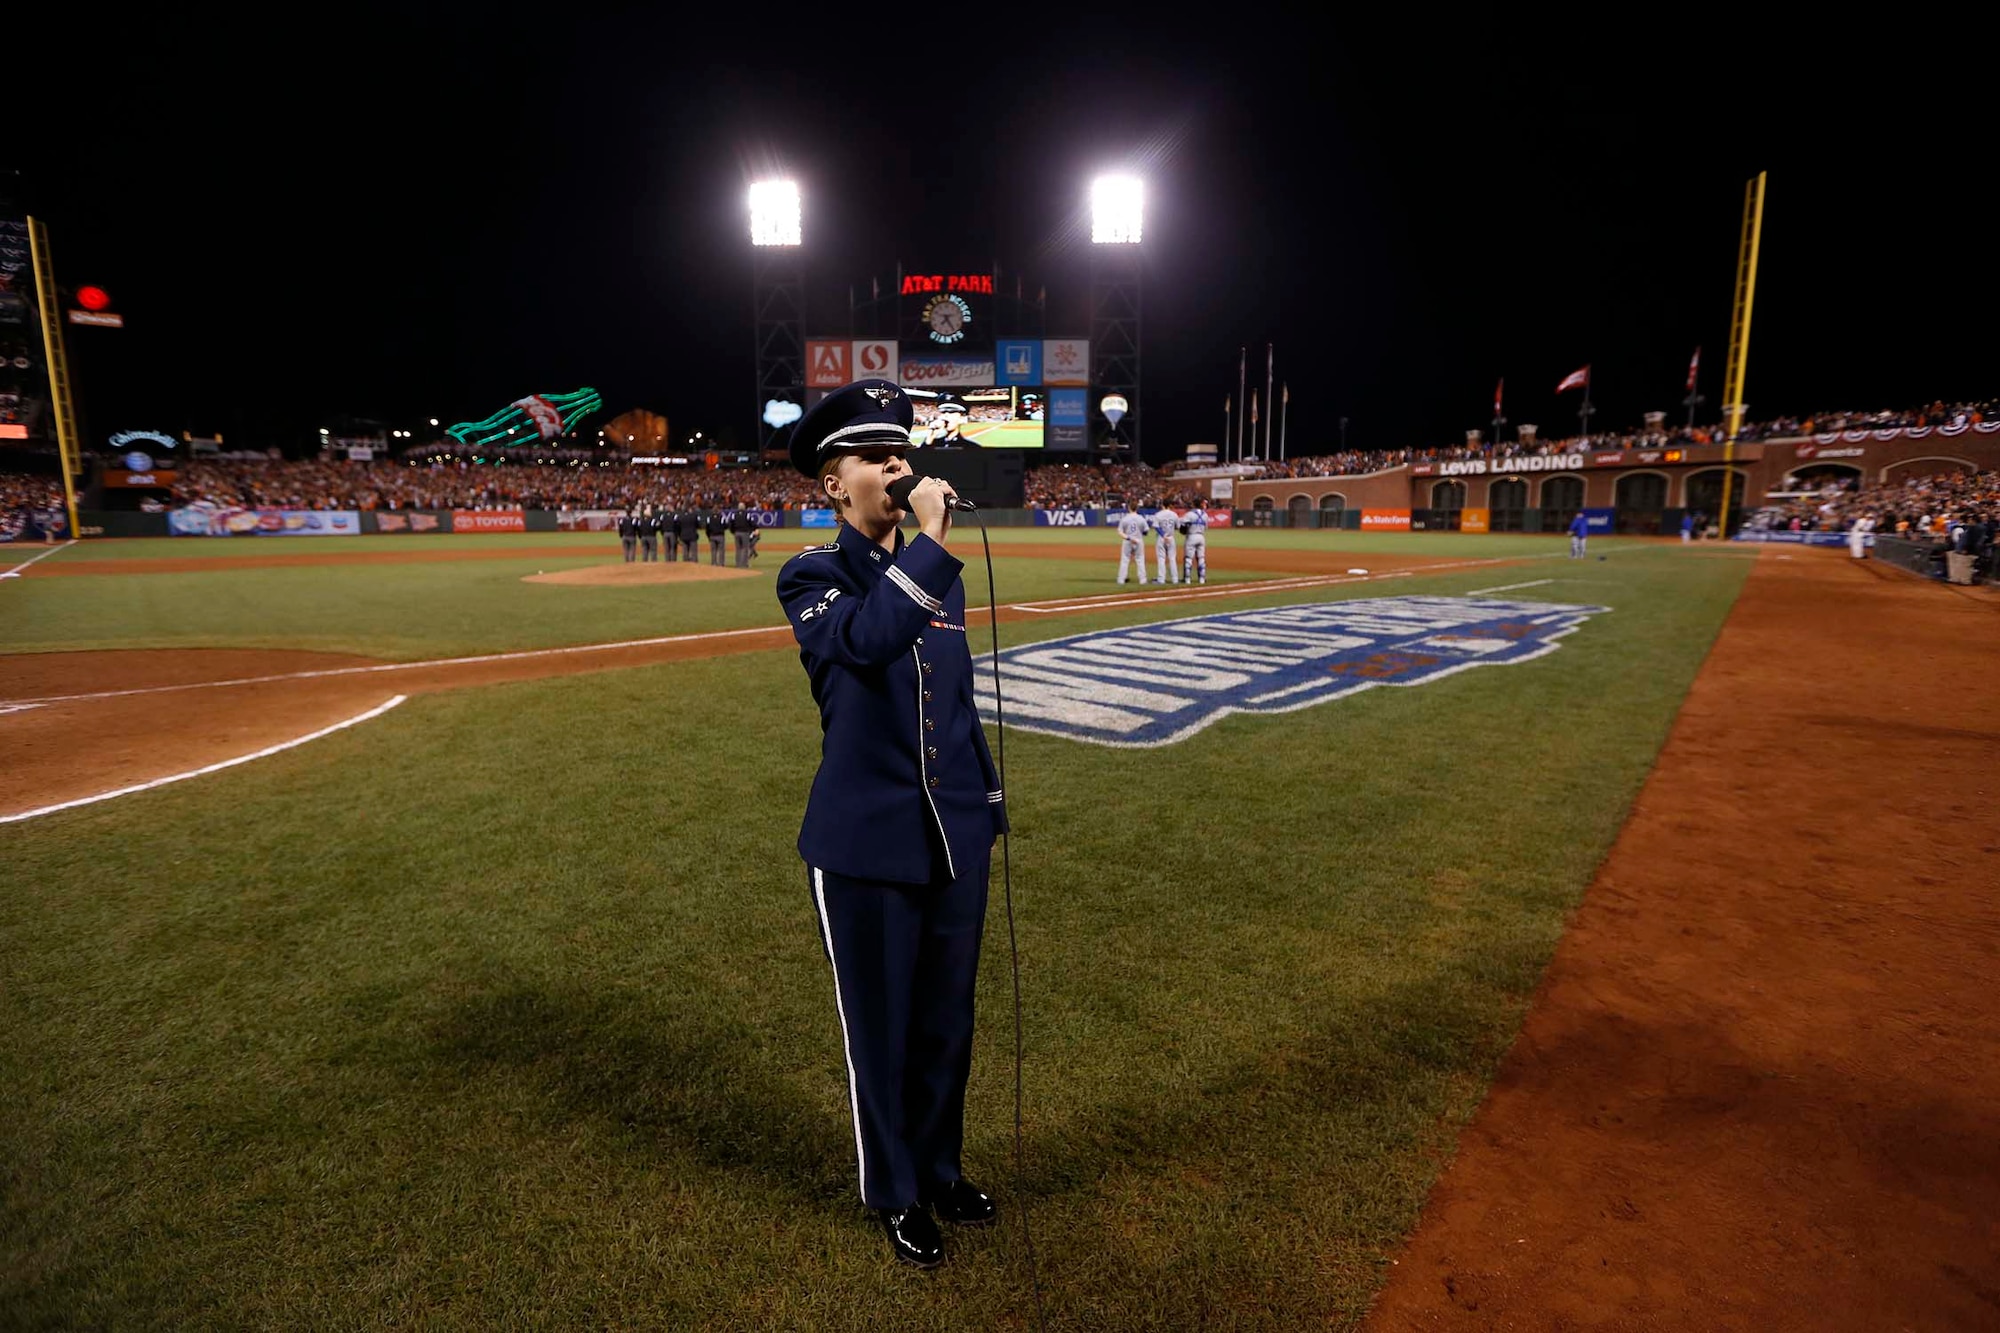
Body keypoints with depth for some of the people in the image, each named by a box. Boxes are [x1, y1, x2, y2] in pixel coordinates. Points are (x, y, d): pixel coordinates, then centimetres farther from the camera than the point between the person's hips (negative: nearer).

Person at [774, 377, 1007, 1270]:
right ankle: (896, 1194, 36)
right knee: (880, 1027, 12)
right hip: (866, 846, -5)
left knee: (947, 1020, 19)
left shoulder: (937, 575, 9)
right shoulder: (811, 578, -8)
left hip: (955, 834, 5)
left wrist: (988, 797, 15)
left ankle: (940, 1168, 43)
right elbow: (869, 640, -31)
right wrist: (931, 541, -29)